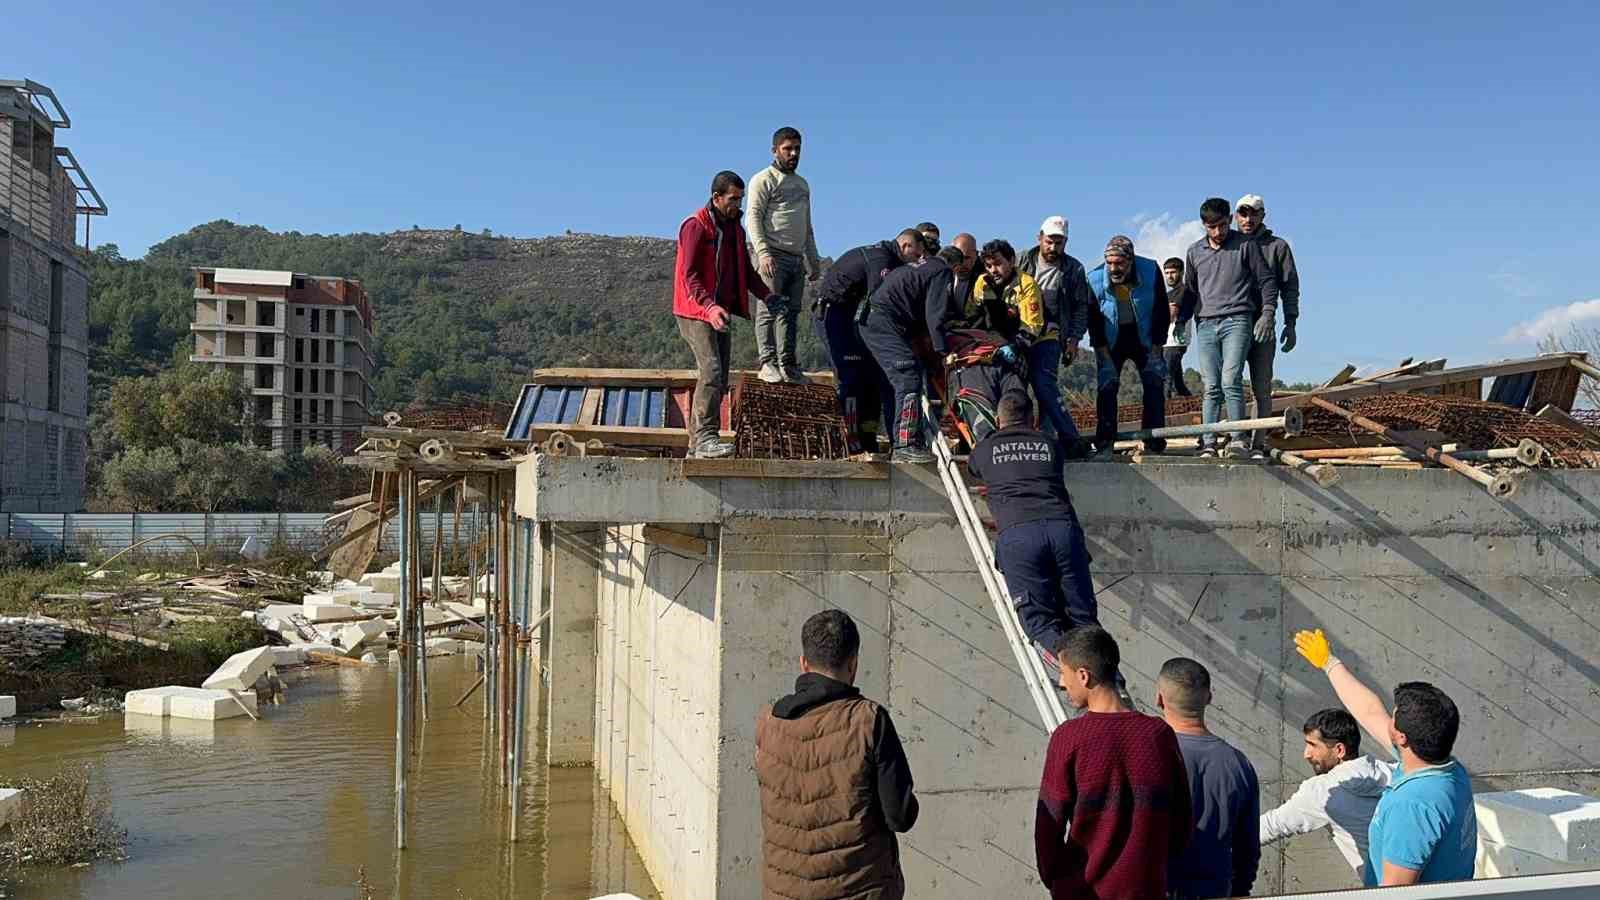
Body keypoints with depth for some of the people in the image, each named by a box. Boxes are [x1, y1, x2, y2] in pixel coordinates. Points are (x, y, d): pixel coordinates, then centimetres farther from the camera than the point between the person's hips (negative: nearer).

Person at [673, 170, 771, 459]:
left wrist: (766, 295, 1)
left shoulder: (735, 229, 15)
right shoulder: (695, 227, -11)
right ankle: (705, 438, -22)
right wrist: (709, 307, -32)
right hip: (695, 311, -9)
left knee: (718, 378, 7)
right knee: (711, 370, -20)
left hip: (720, 312, 9)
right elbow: (689, 276, -18)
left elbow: (746, 270, 18)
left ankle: (697, 442, 12)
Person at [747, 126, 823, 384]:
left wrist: (814, 261, 23)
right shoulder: (764, 180, 1)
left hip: (796, 258, 7)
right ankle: (768, 364, -14)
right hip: (773, 255, -7)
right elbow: (754, 218, -9)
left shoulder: (803, 184, 25)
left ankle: (788, 366, 5)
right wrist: (763, 252, -21)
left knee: (791, 312, 4)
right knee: (771, 309, -12)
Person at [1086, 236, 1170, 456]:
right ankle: (1104, 445, -5)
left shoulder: (1151, 271, -19)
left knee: (1154, 385, -6)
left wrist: (1156, 345, -9)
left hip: (1144, 338, 1)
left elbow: (1162, 311, -8)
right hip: (1111, 341, -1)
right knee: (1106, 388, -9)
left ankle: (1154, 444, -2)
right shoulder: (1095, 279, -20)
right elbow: (1093, 319, -10)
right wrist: (1103, 352, -13)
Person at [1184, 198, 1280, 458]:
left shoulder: (1246, 245, 4)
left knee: (1231, 381, -16)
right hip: (1205, 324, 3)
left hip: (1237, 321, -3)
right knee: (1211, 388, 0)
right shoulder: (1194, 251, 13)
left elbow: (1267, 280, 6)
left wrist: (1267, 313, -3)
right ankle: (1208, 444, -1)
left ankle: (1238, 440, -14)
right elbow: (1189, 288, 23)